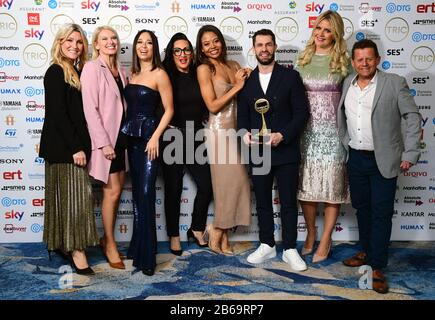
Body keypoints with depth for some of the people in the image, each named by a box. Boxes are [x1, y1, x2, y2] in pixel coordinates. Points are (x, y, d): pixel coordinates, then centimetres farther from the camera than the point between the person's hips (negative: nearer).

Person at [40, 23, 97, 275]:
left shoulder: (78, 72, 14)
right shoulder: (56, 72, -9)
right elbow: (57, 113, -16)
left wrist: (82, 146, 7)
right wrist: (75, 147, -18)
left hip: (76, 144, 8)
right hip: (63, 146, -8)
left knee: (73, 196, 11)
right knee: (72, 196, -5)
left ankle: (65, 245, 21)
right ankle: (76, 250, 2)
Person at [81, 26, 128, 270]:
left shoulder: (120, 71, 13)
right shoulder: (92, 68, -8)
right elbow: (90, 108, -14)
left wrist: (127, 136, 5)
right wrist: (104, 142, -18)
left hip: (121, 135, 7)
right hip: (105, 137, -7)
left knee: (118, 189, 9)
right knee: (113, 190, -5)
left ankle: (107, 238, 23)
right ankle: (110, 244, 10)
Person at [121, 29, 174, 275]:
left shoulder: (159, 74, -5)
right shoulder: (132, 74, 13)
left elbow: (169, 110, -8)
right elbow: (130, 106, 15)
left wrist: (155, 137, -16)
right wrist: (126, 131, 5)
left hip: (149, 136, -6)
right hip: (132, 136, 7)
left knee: (146, 194, -8)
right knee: (137, 192, 12)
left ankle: (146, 255, 0)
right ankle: (138, 246, 24)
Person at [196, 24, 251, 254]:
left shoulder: (233, 65, 12)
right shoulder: (204, 69, -5)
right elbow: (213, 106, -11)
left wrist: (246, 80, -4)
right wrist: (237, 86, -10)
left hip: (236, 130, 6)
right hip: (219, 131, -6)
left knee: (234, 182, 5)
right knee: (230, 181, -5)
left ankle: (222, 234, 16)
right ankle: (218, 233, 13)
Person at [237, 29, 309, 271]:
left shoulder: (291, 76, -1)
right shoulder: (247, 80, 9)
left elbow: (302, 112, -5)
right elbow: (242, 114, 11)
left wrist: (282, 135, -17)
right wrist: (245, 133, -10)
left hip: (285, 151, -3)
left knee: (289, 203, 4)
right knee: (262, 202, 12)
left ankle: (290, 249, 18)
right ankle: (267, 246, 26)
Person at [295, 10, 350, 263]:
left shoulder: (343, 62, 0)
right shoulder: (303, 60, 8)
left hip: (332, 130, -2)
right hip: (306, 130, 3)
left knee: (331, 186, 3)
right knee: (305, 185, 8)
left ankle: (325, 241, 16)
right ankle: (311, 234, 26)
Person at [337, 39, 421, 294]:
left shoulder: (395, 83, -7)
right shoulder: (347, 83, 6)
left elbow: (413, 117, -6)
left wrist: (410, 154, -11)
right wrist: (344, 144, 8)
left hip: (383, 160, -5)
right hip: (356, 158, 5)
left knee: (381, 213, -1)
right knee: (361, 207, 16)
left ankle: (377, 267, 6)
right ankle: (367, 252, 34)